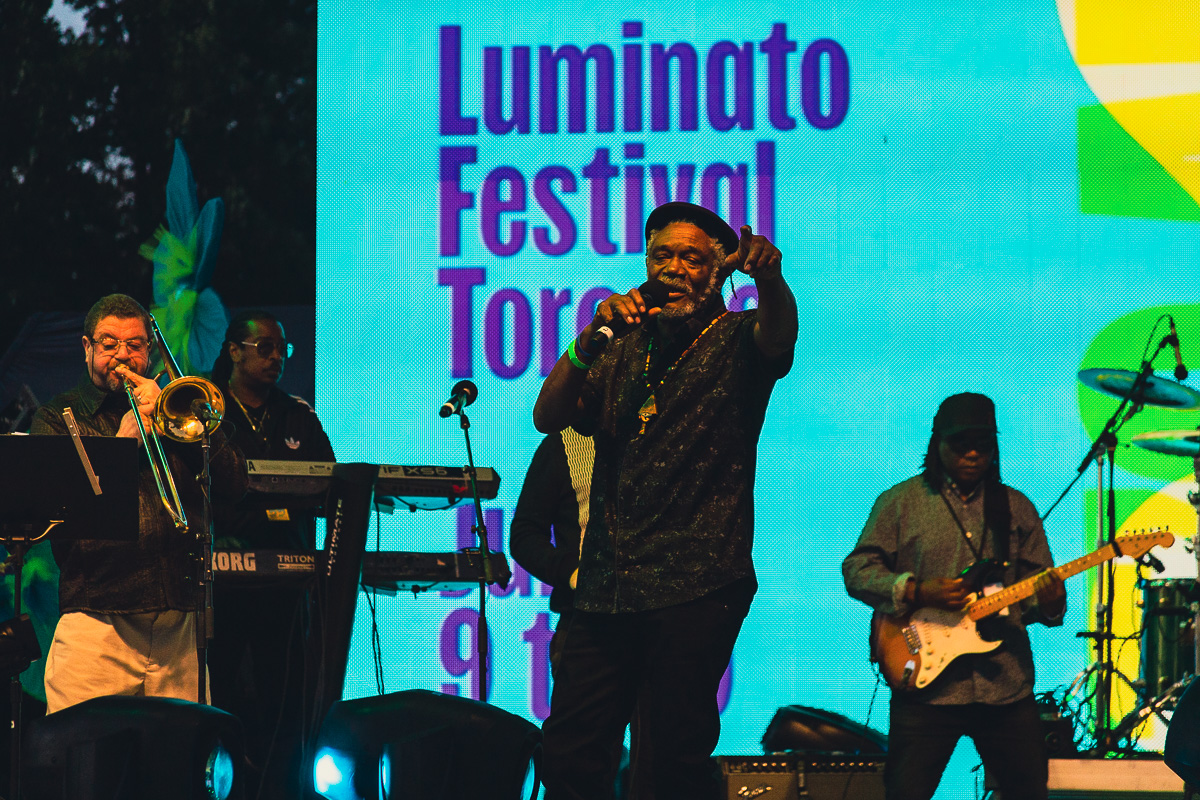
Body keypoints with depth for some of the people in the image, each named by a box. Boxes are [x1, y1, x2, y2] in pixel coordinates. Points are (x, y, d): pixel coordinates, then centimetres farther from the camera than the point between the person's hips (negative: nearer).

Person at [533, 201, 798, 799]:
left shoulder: (735, 341, 4)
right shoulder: (625, 350, 17)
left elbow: (778, 333, -20)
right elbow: (548, 417, 5)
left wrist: (769, 279, -43)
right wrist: (593, 339, -10)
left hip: (696, 588, -5)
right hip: (607, 586, 5)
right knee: (568, 751, 2)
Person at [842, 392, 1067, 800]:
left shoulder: (1015, 507, 14)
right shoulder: (901, 501, 4)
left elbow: (1039, 585, 13)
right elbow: (857, 571, 0)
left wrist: (1049, 604, -11)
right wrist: (917, 592, -15)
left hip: (1007, 686, 3)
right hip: (927, 680, -3)